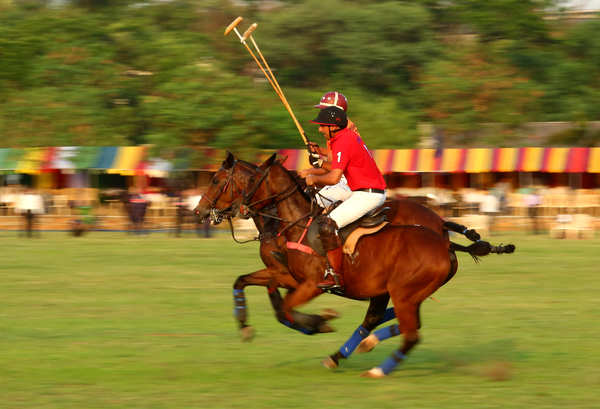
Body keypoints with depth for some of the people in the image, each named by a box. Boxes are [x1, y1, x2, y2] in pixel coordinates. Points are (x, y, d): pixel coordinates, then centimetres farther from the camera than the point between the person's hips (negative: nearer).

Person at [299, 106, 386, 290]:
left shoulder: (343, 142, -18)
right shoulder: (349, 136, 14)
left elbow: (334, 177, -25)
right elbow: (335, 166, 26)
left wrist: (315, 179, -7)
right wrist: (311, 171, 17)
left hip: (368, 195, -11)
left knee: (327, 225, -20)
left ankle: (335, 276, -18)